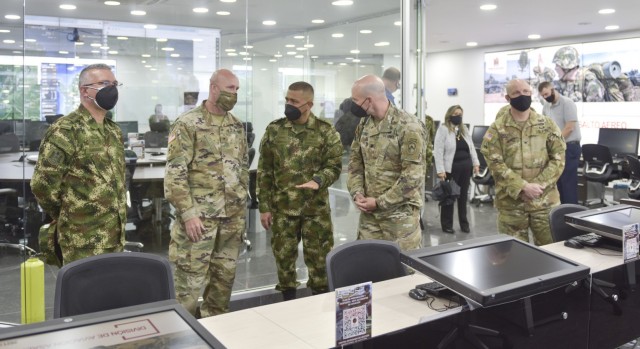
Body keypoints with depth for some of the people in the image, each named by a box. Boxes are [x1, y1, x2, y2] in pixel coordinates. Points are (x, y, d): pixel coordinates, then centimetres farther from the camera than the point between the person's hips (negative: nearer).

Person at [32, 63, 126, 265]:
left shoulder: (114, 131, 13)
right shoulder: (64, 131, -13)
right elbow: (42, 184, -14)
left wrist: (115, 216, 17)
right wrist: (69, 216, -1)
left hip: (115, 235, 7)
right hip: (83, 241, -7)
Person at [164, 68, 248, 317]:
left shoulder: (237, 126, 11)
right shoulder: (188, 123, -10)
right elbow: (175, 173, -14)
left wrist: (241, 207, 14)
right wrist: (188, 213, -18)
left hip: (231, 215, 6)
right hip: (199, 215, -6)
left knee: (225, 276, 14)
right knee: (190, 277, 0)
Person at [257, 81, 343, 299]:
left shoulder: (326, 131, -2)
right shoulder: (274, 130, 2)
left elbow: (335, 165, -2)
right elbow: (264, 172, 4)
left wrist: (318, 181, -24)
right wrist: (264, 207, 1)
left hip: (316, 208, -1)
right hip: (282, 208, 2)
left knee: (319, 258, 6)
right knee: (284, 257, 9)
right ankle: (288, 304, 27)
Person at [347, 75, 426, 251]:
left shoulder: (409, 127, -16)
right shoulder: (363, 125, 6)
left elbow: (413, 176, -19)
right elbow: (355, 162, 13)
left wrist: (379, 202, -16)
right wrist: (357, 193, -4)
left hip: (400, 213, -6)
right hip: (368, 212, 6)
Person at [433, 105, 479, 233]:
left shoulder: (464, 129, 14)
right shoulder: (443, 129, -7)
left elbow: (471, 147, 18)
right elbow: (438, 151, -12)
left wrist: (476, 163, 8)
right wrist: (440, 170, -18)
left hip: (466, 167, 6)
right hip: (451, 168, -6)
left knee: (463, 196, 13)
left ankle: (464, 223, 24)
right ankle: (447, 225, 14)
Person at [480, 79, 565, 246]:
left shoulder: (547, 124, 5)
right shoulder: (497, 129, -2)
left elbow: (558, 158, 2)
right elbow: (495, 164, -10)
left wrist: (539, 185, -11)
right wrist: (523, 187, -18)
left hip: (545, 200, 2)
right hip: (511, 202, -2)